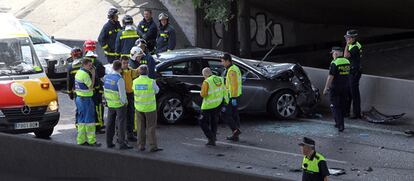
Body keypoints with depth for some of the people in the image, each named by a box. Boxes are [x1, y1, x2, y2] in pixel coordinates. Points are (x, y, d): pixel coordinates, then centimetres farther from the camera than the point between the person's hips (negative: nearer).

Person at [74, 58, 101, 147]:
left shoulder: (78, 72, 12)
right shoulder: (85, 74, -18)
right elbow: (91, 86, -15)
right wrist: (93, 75, -11)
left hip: (79, 98, 10)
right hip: (86, 99, -10)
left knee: (81, 120, 13)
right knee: (89, 120, -4)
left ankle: (81, 140, 15)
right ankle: (91, 141, -2)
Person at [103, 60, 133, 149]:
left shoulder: (107, 77, -1)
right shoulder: (119, 79, -21)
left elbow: (105, 90, 7)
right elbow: (122, 94, -22)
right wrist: (124, 101, -7)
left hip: (110, 104, 6)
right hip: (120, 104, -6)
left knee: (110, 123, 14)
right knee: (121, 123, 1)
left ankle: (109, 142, 20)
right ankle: (122, 143, 2)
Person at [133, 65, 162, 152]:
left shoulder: (135, 82, -5)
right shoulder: (151, 82, -15)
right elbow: (156, 90, 2)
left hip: (139, 108, 3)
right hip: (150, 108, -3)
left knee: (141, 127, 13)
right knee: (151, 127, 3)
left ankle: (141, 145, 15)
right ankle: (153, 146, 3)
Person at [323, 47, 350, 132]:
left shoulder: (334, 63, -17)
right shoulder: (347, 62, 4)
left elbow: (330, 77, -18)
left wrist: (326, 88, -12)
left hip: (335, 88, -7)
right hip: (345, 87, 7)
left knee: (335, 107, 0)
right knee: (341, 106, 18)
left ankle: (340, 125, -10)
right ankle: (340, 123, 26)